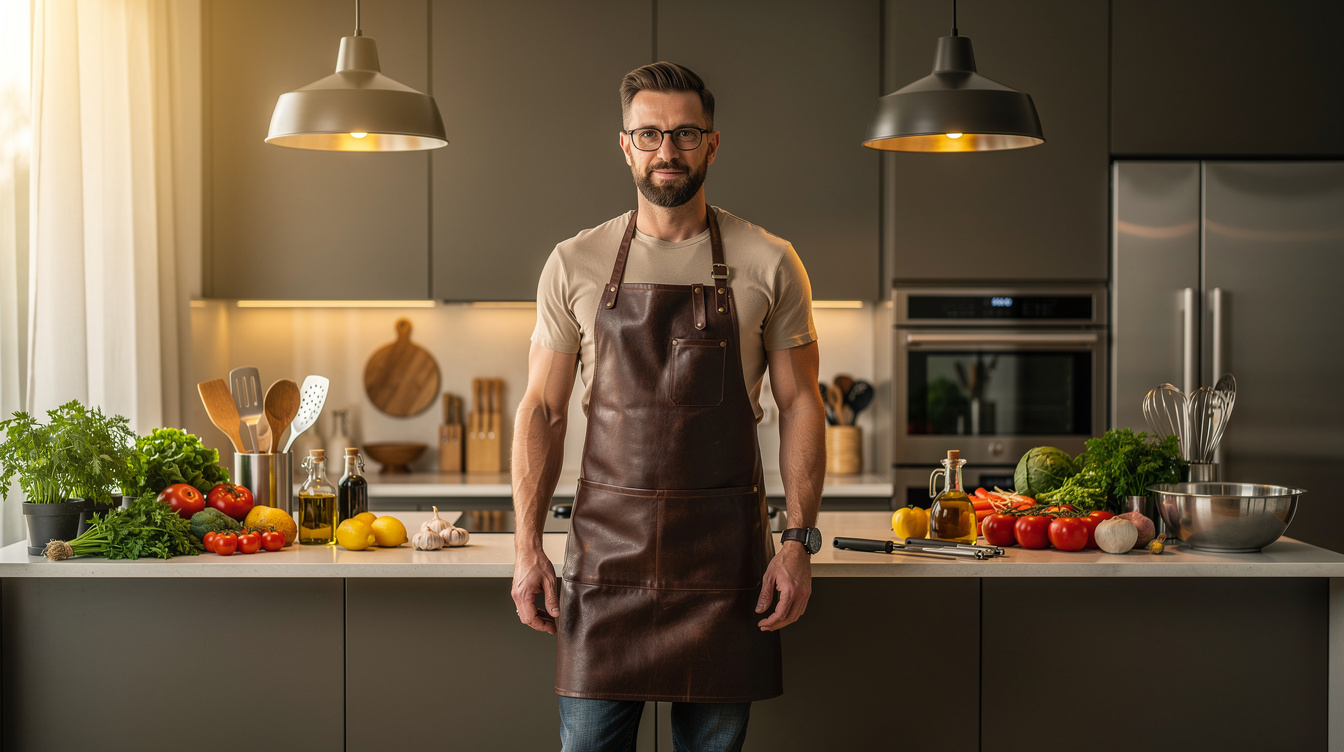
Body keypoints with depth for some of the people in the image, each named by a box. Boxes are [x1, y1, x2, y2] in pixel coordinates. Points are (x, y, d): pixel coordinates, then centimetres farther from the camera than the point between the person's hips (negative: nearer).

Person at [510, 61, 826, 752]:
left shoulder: (768, 263, 2)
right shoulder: (574, 264, 4)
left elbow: (800, 404, 4)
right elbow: (542, 410, 5)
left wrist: (798, 540, -5)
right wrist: (527, 548, -2)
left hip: (724, 552, 0)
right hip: (606, 546, 0)